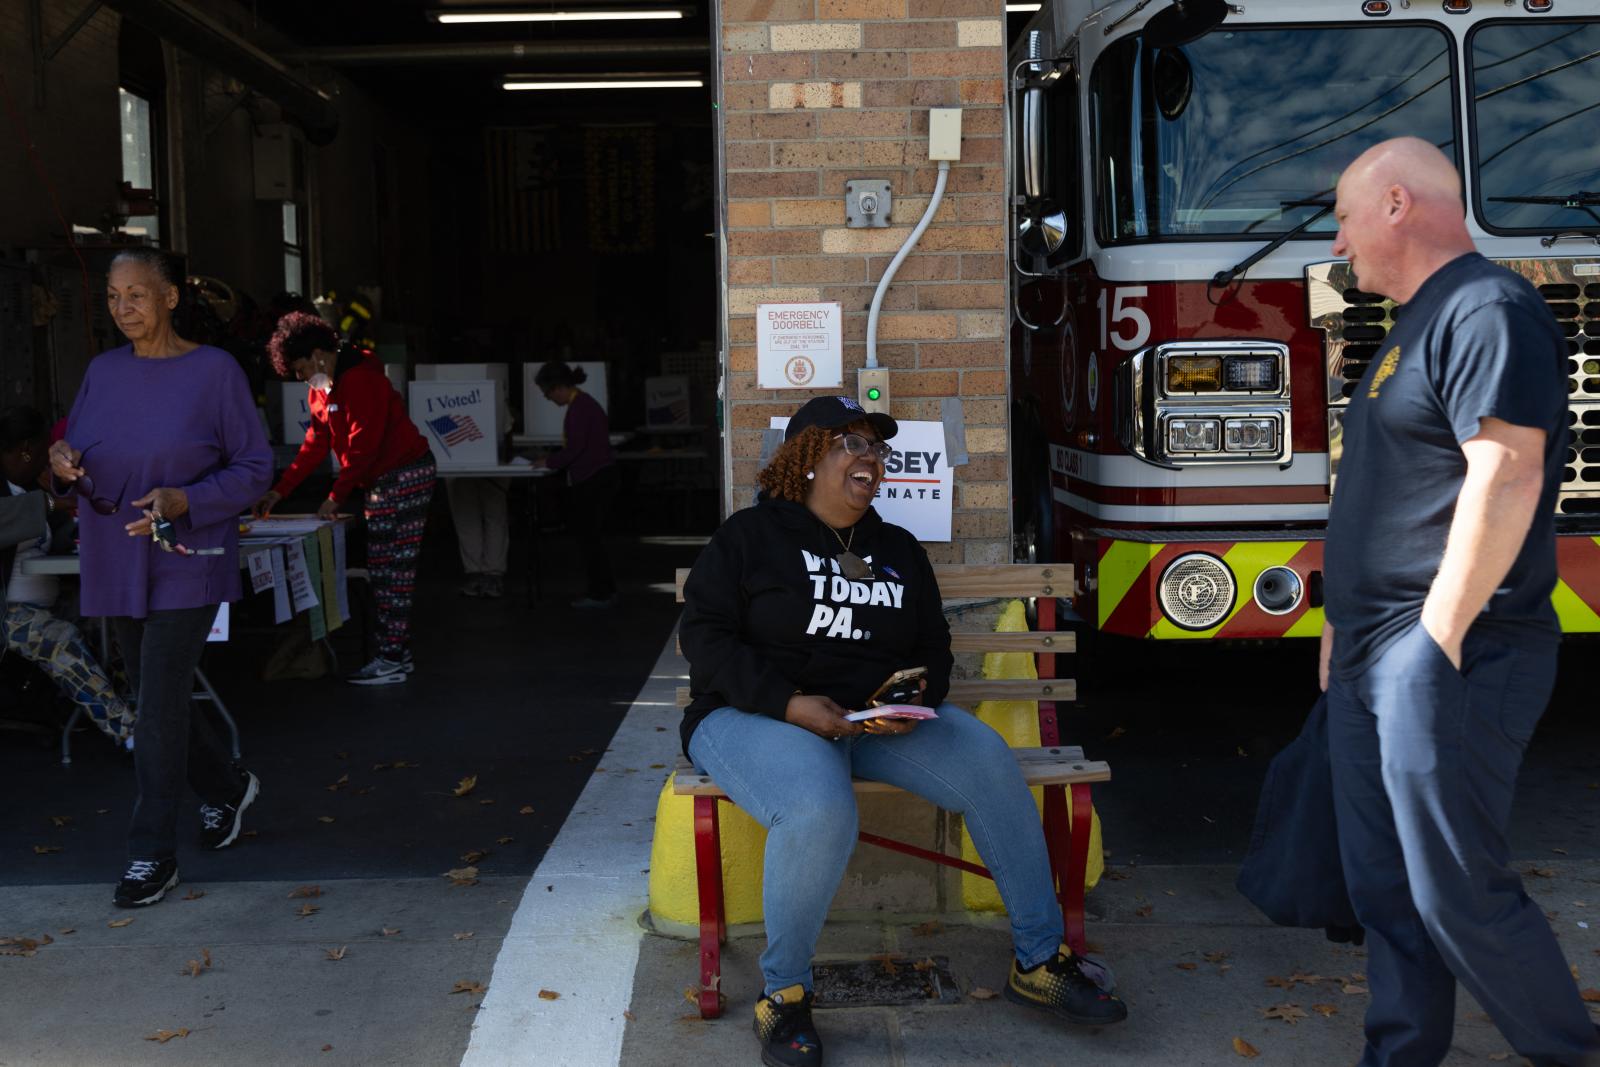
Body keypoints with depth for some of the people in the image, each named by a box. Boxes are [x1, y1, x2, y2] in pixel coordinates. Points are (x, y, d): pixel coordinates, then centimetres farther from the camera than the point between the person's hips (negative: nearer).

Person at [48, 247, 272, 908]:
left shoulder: (214, 370, -7)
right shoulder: (103, 372, 8)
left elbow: (254, 468, -6)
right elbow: (81, 469, 15)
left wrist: (185, 501, -21)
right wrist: (62, 466, -9)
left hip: (185, 563, -6)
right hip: (115, 563, 6)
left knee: (159, 707, -8)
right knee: (156, 699, 14)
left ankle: (152, 855, 3)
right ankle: (227, 788, 38)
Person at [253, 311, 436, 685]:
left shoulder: (360, 379, -19)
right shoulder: (321, 390, 12)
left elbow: (363, 445, -22)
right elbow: (315, 444, 14)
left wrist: (336, 497, -18)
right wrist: (280, 491, 7)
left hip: (406, 475, -10)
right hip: (380, 482, 10)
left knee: (394, 571, -9)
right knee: (382, 570, 12)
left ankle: (392, 661, -7)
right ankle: (397, 650, 18)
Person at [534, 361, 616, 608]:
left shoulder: (580, 407, -17)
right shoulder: (583, 403, 14)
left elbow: (576, 448, -20)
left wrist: (550, 461, -7)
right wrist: (553, 460, 15)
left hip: (593, 480, -10)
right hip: (599, 477, 10)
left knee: (587, 535, -3)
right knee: (590, 535, 16)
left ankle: (598, 594, 3)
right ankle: (604, 590, 22)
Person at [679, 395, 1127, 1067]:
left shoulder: (898, 551, 18)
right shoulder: (750, 535, 1)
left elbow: (933, 647, 19)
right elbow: (704, 635, -6)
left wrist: (914, 701, -6)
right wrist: (789, 704, -19)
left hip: (878, 721, 5)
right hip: (755, 716, -5)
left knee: (987, 760, -19)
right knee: (820, 810, -38)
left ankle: (1039, 961, -6)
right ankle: (783, 994, -15)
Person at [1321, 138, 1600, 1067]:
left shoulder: (1488, 310, -11)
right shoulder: (1420, 323, 19)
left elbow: (1505, 477, -21)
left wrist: (1435, 643, -23)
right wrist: (1346, 627, 20)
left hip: (1446, 655, -10)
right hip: (1372, 659, 10)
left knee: (1460, 895, -6)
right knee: (1385, 888, 12)